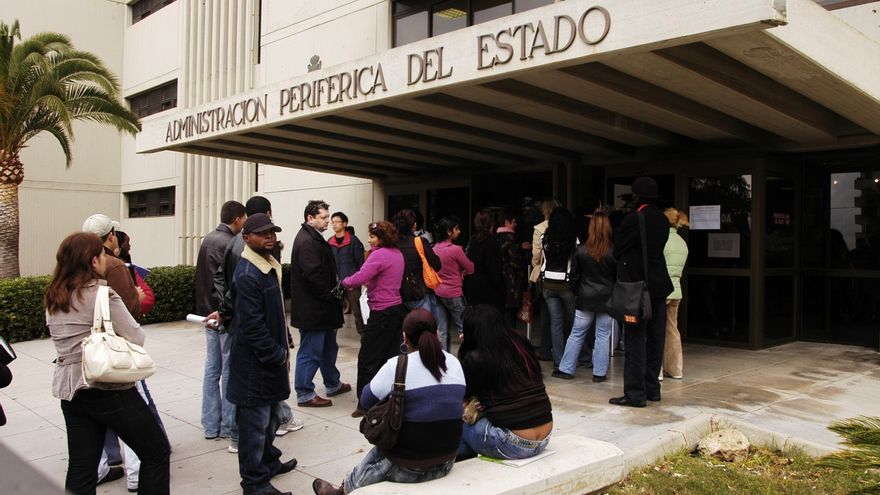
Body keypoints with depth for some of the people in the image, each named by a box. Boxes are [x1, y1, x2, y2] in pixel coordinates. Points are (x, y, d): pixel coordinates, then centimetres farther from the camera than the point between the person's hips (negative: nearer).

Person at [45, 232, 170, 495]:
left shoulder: (54, 298, 10)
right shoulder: (102, 293, -13)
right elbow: (136, 338, -15)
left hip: (68, 390, 8)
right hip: (108, 388, -8)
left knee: (80, 470, 12)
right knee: (157, 453, 6)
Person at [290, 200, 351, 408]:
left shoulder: (314, 238, 14)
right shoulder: (307, 241, -20)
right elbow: (313, 274, -26)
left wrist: (335, 283, 6)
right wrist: (329, 295, -16)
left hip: (320, 307, 11)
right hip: (311, 309, -11)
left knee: (328, 347, 22)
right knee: (310, 352, 0)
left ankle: (333, 385, 37)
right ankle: (304, 394, 11)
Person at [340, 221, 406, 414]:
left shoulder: (379, 255, -16)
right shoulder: (397, 253, 11)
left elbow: (358, 278, -23)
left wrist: (345, 281, -5)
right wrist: (369, 282, 9)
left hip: (382, 313, -9)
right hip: (397, 309, 9)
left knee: (367, 359, 0)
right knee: (391, 356, 13)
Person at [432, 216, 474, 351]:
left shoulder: (435, 247, 4)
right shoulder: (456, 249, -17)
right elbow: (470, 269, -7)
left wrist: (458, 273, 5)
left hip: (438, 293, 7)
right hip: (453, 294, -7)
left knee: (442, 332, 9)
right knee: (464, 329, 5)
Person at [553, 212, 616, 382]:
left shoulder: (581, 250, -6)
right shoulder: (613, 251, -10)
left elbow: (575, 274, 3)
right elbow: (618, 275, -2)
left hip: (585, 298, 1)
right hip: (606, 298, -1)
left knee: (576, 334, 10)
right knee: (603, 335, 7)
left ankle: (566, 369, 13)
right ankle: (599, 373, 10)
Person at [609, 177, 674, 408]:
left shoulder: (633, 218, -14)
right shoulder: (663, 220, 8)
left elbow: (618, 249, -5)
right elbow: (656, 248, 12)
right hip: (659, 285, 7)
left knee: (635, 340, -3)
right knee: (655, 339, 12)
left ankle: (635, 393, -1)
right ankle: (652, 388, 21)